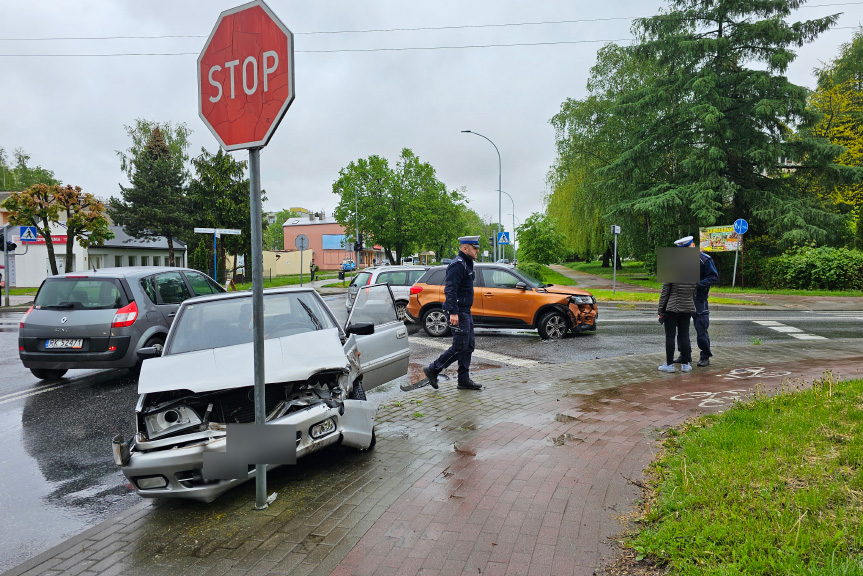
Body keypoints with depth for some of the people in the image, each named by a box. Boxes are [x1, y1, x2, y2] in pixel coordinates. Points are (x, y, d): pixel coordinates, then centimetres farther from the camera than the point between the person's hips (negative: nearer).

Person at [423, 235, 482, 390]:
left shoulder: (466, 264, 17)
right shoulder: (458, 265, -16)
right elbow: (450, 290, -23)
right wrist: (453, 312, -28)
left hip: (466, 312, 11)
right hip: (459, 312, -11)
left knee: (468, 347, 11)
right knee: (460, 347, -8)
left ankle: (464, 380, 17)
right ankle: (432, 369, 4)